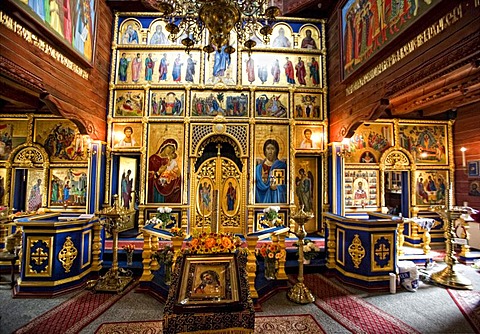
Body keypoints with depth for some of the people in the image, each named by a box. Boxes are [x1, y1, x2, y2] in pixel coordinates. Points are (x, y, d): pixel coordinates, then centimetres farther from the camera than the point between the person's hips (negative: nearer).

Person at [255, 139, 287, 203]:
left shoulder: (282, 166, 4)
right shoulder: (259, 168, 8)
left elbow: (286, 186, 2)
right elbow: (257, 187, 5)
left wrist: (276, 187, -12)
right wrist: (264, 181, -12)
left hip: (278, 198, -1)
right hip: (264, 199, 1)